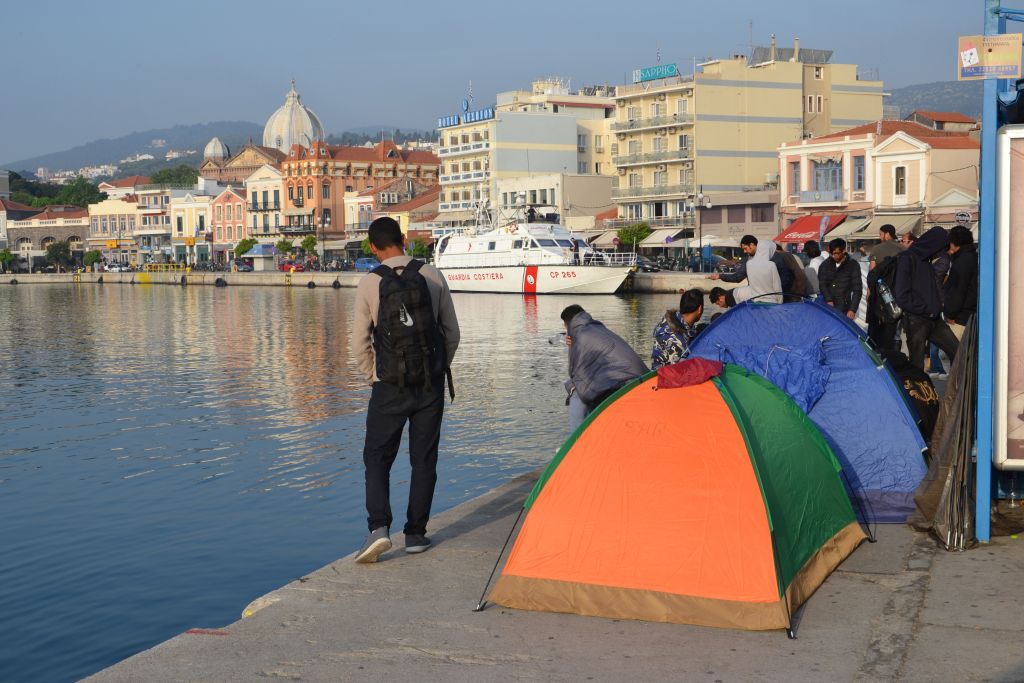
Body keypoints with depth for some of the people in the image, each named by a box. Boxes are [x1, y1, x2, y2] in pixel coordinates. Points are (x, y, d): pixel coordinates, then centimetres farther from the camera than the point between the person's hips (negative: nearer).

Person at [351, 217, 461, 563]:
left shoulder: (370, 282, -6)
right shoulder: (432, 276, -1)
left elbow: (360, 342, -3)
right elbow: (452, 331, 5)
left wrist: (372, 378, 11)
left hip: (389, 385, -2)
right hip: (431, 384, 2)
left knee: (377, 458, 7)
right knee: (424, 460, 10)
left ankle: (379, 528, -9)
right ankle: (416, 534, 14)